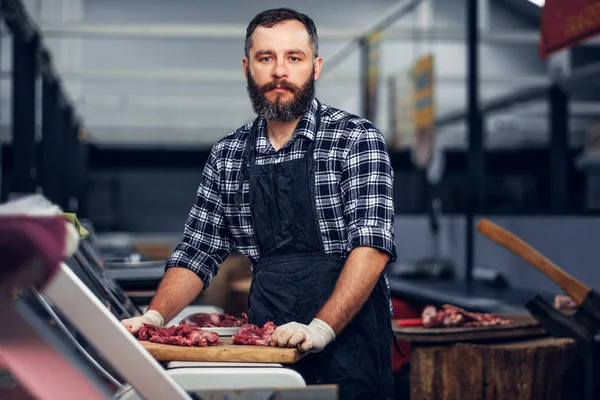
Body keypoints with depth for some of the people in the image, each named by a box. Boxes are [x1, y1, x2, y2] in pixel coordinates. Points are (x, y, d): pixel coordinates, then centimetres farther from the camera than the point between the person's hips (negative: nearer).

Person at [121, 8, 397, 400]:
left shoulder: (357, 139, -7)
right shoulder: (227, 155, 7)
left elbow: (373, 243, -17)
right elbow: (198, 254, 11)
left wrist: (320, 329, -28)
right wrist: (154, 317, -5)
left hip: (347, 341, -4)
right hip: (266, 345, 4)